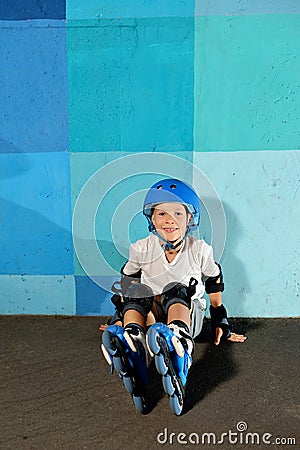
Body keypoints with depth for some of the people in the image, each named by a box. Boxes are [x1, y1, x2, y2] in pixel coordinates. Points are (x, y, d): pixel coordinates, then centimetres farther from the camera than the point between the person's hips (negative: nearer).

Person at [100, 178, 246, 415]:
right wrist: (119, 318, 8)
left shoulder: (200, 250, -6)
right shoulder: (141, 249, -6)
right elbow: (126, 284, 8)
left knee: (176, 292, -36)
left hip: (189, 314, -1)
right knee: (137, 297, -33)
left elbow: (214, 287, 7)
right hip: (150, 315, 1)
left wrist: (221, 324, 10)